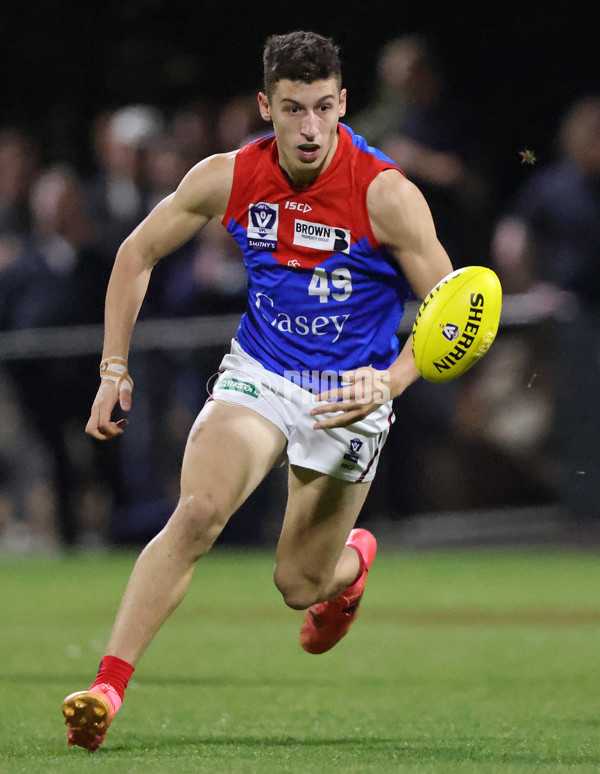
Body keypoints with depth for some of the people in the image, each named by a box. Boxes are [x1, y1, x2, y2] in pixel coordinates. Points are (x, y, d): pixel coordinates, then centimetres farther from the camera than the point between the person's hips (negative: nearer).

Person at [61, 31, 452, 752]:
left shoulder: (387, 195, -19)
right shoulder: (227, 178, -10)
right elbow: (136, 255, 5)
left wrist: (388, 383, -30)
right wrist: (114, 369, 1)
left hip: (350, 394, -1)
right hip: (258, 371, 1)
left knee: (299, 584, 8)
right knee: (198, 511, -26)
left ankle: (355, 557, 47)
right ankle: (107, 685, -26)